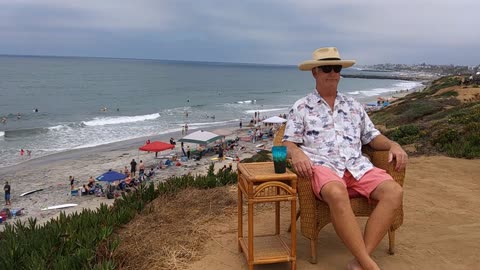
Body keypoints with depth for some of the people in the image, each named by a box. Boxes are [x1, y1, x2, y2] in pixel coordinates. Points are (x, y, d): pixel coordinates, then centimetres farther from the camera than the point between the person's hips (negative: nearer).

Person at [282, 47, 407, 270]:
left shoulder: (354, 106, 24)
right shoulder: (300, 107, 12)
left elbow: (372, 136, 24)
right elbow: (288, 143, 5)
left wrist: (393, 145, 3)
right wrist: (296, 153, -19)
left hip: (356, 165, 5)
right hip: (322, 166, -4)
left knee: (394, 191, -24)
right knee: (337, 193, -40)